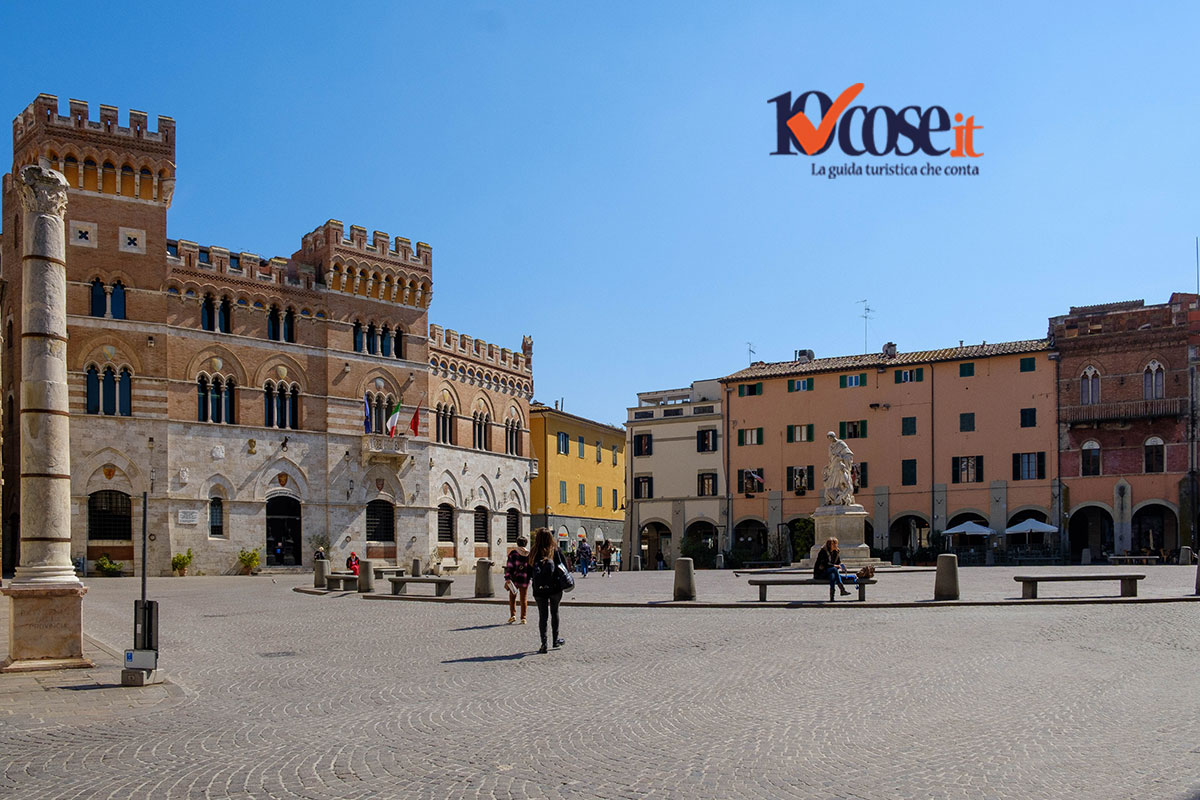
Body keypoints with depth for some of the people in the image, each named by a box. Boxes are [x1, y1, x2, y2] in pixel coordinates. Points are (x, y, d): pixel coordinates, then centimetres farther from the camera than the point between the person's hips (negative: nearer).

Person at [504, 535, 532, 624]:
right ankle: (523, 618, 9)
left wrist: (507, 579, -13)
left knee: (512, 597, 14)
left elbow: (509, 567, -11)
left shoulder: (513, 554, -7)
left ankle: (512, 615, 6)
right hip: (525, 580, 2)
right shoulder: (530, 554, 0)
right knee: (524, 599, 9)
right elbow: (532, 568, 4)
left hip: (514, 579, -2)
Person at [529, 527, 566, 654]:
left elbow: (529, 571, 0)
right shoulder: (555, 552, -8)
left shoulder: (533, 554, -6)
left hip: (539, 590, 0)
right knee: (554, 612, 19)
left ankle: (543, 643, 1)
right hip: (555, 589, 0)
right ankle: (556, 639, 28)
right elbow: (564, 566, -3)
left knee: (542, 615, 8)